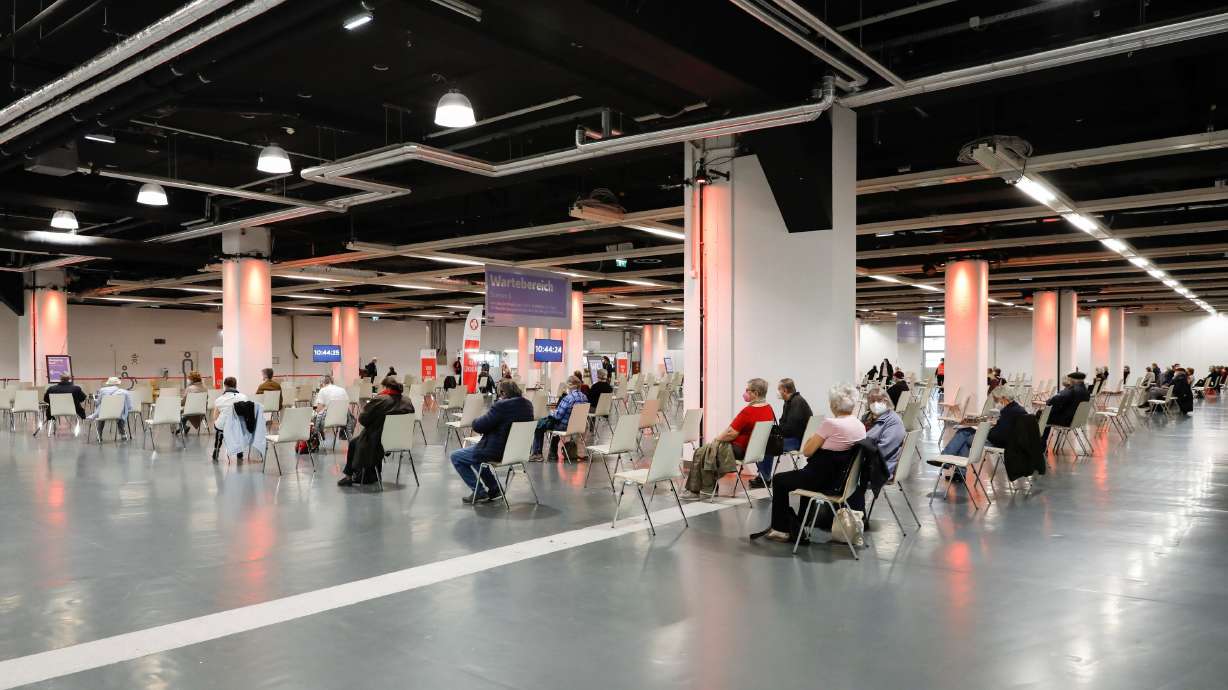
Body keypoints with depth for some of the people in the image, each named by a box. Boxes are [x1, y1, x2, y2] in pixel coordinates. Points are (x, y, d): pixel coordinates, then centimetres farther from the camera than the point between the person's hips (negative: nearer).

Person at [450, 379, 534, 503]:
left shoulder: (501, 406, -25)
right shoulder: (528, 404, 1)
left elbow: (477, 427, -20)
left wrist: (476, 421, 3)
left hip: (498, 452, -9)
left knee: (455, 456, 10)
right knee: (477, 451, 32)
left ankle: (479, 492, 10)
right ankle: (494, 489, 27)